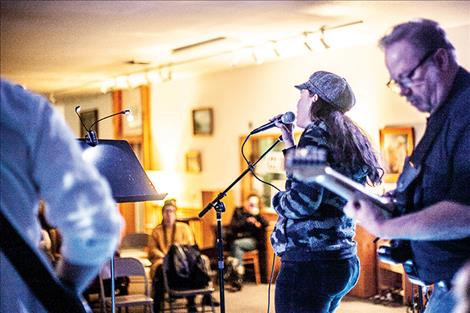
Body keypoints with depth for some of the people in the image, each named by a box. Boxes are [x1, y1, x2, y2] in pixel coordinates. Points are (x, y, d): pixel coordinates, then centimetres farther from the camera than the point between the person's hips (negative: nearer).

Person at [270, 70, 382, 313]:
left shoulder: (317, 133, -9)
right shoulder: (348, 139, 17)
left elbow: (303, 202, -20)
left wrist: (277, 200, -1)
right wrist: (289, 143, 26)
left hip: (309, 262, -9)